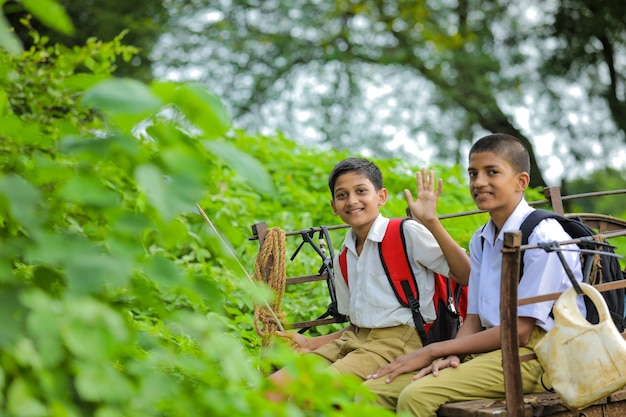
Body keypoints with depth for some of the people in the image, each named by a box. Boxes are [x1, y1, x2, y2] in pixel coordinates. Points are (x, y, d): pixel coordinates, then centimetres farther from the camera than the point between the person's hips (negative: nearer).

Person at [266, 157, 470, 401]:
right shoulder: (342, 260, 16)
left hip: (399, 341, -8)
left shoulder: (407, 234, -5)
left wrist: (430, 222, -23)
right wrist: (309, 343, 11)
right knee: (273, 386, -7)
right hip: (355, 339, 8)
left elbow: (466, 276, -16)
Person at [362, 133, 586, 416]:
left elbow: (519, 330, -14)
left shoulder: (543, 236, -11)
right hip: (489, 349, 8)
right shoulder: (481, 241, 16)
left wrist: (433, 350, -11)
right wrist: (450, 356, -10)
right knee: (374, 390, -11)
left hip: (534, 354, -7)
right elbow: (474, 317, 15)